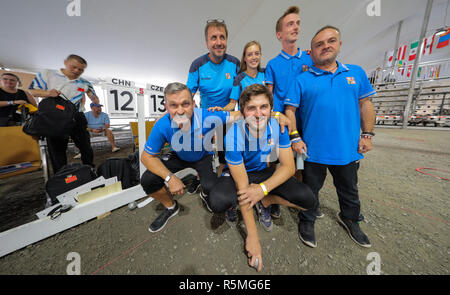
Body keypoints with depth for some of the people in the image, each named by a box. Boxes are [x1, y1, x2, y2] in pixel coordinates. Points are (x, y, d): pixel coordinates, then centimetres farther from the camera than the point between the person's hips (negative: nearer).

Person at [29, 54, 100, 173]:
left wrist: (90, 93, -12)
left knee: (85, 146, 5)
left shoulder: (84, 83, 8)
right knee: (57, 149, 5)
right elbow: (32, 91, 6)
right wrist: (47, 93, -15)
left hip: (77, 118, 1)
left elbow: (96, 102, 10)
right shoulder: (47, 74, 6)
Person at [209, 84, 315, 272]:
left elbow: (288, 166, -14)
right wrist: (252, 237, -24)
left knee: (308, 200, -16)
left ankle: (265, 202, 9)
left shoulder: (278, 126, -16)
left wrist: (263, 188, -33)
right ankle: (235, 206, 5)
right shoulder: (233, 136, -29)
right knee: (217, 202, -32)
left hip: (266, 173, 3)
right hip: (239, 174, -2)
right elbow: (242, 185, -28)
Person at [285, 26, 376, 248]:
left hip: (348, 148, 4)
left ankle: (350, 219, 52)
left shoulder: (356, 73, 9)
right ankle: (306, 222, 37)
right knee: (310, 190, 13)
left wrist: (367, 134, 4)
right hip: (313, 149, -3)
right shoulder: (302, 80, -3)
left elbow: (365, 105, 11)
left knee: (349, 190, 24)